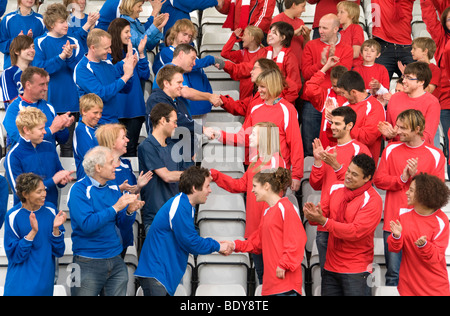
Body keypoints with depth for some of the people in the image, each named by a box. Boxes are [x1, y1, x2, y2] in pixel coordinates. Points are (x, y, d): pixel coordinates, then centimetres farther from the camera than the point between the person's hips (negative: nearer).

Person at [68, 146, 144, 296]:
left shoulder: (113, 189, 8)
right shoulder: (79, 190, -11)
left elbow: (123, 225, 10)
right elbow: (87, 225, -22)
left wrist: (130, 211, -11)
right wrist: (115, 208, -24)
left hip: (115, 261, 6)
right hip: (88, 263, -6)